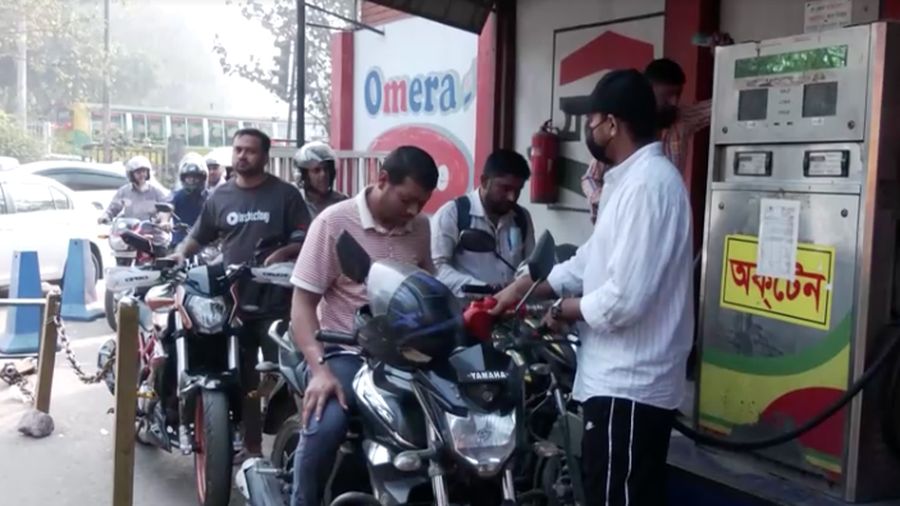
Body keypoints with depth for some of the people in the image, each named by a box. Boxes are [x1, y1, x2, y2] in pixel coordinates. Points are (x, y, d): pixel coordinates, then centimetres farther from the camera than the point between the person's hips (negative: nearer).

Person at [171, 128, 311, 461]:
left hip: (275, 302, -4)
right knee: (242, 380, 11)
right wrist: (181, 253, -1)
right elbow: (199, 235, 18)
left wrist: (283, 253, -18)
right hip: (232, 302, 4)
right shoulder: (219, 196, 12)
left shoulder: (285, 194, 0)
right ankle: (250, 446, 22)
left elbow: (306, 239, -1)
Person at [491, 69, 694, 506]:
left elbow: (624, 299, -27)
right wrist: (523, 287, 13)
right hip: (625, 377, 10)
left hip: (628, 383, -10)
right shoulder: (632, 178, 15)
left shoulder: (647, 184, -21)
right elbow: (594, 258, 19)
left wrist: (562, 311, -9)